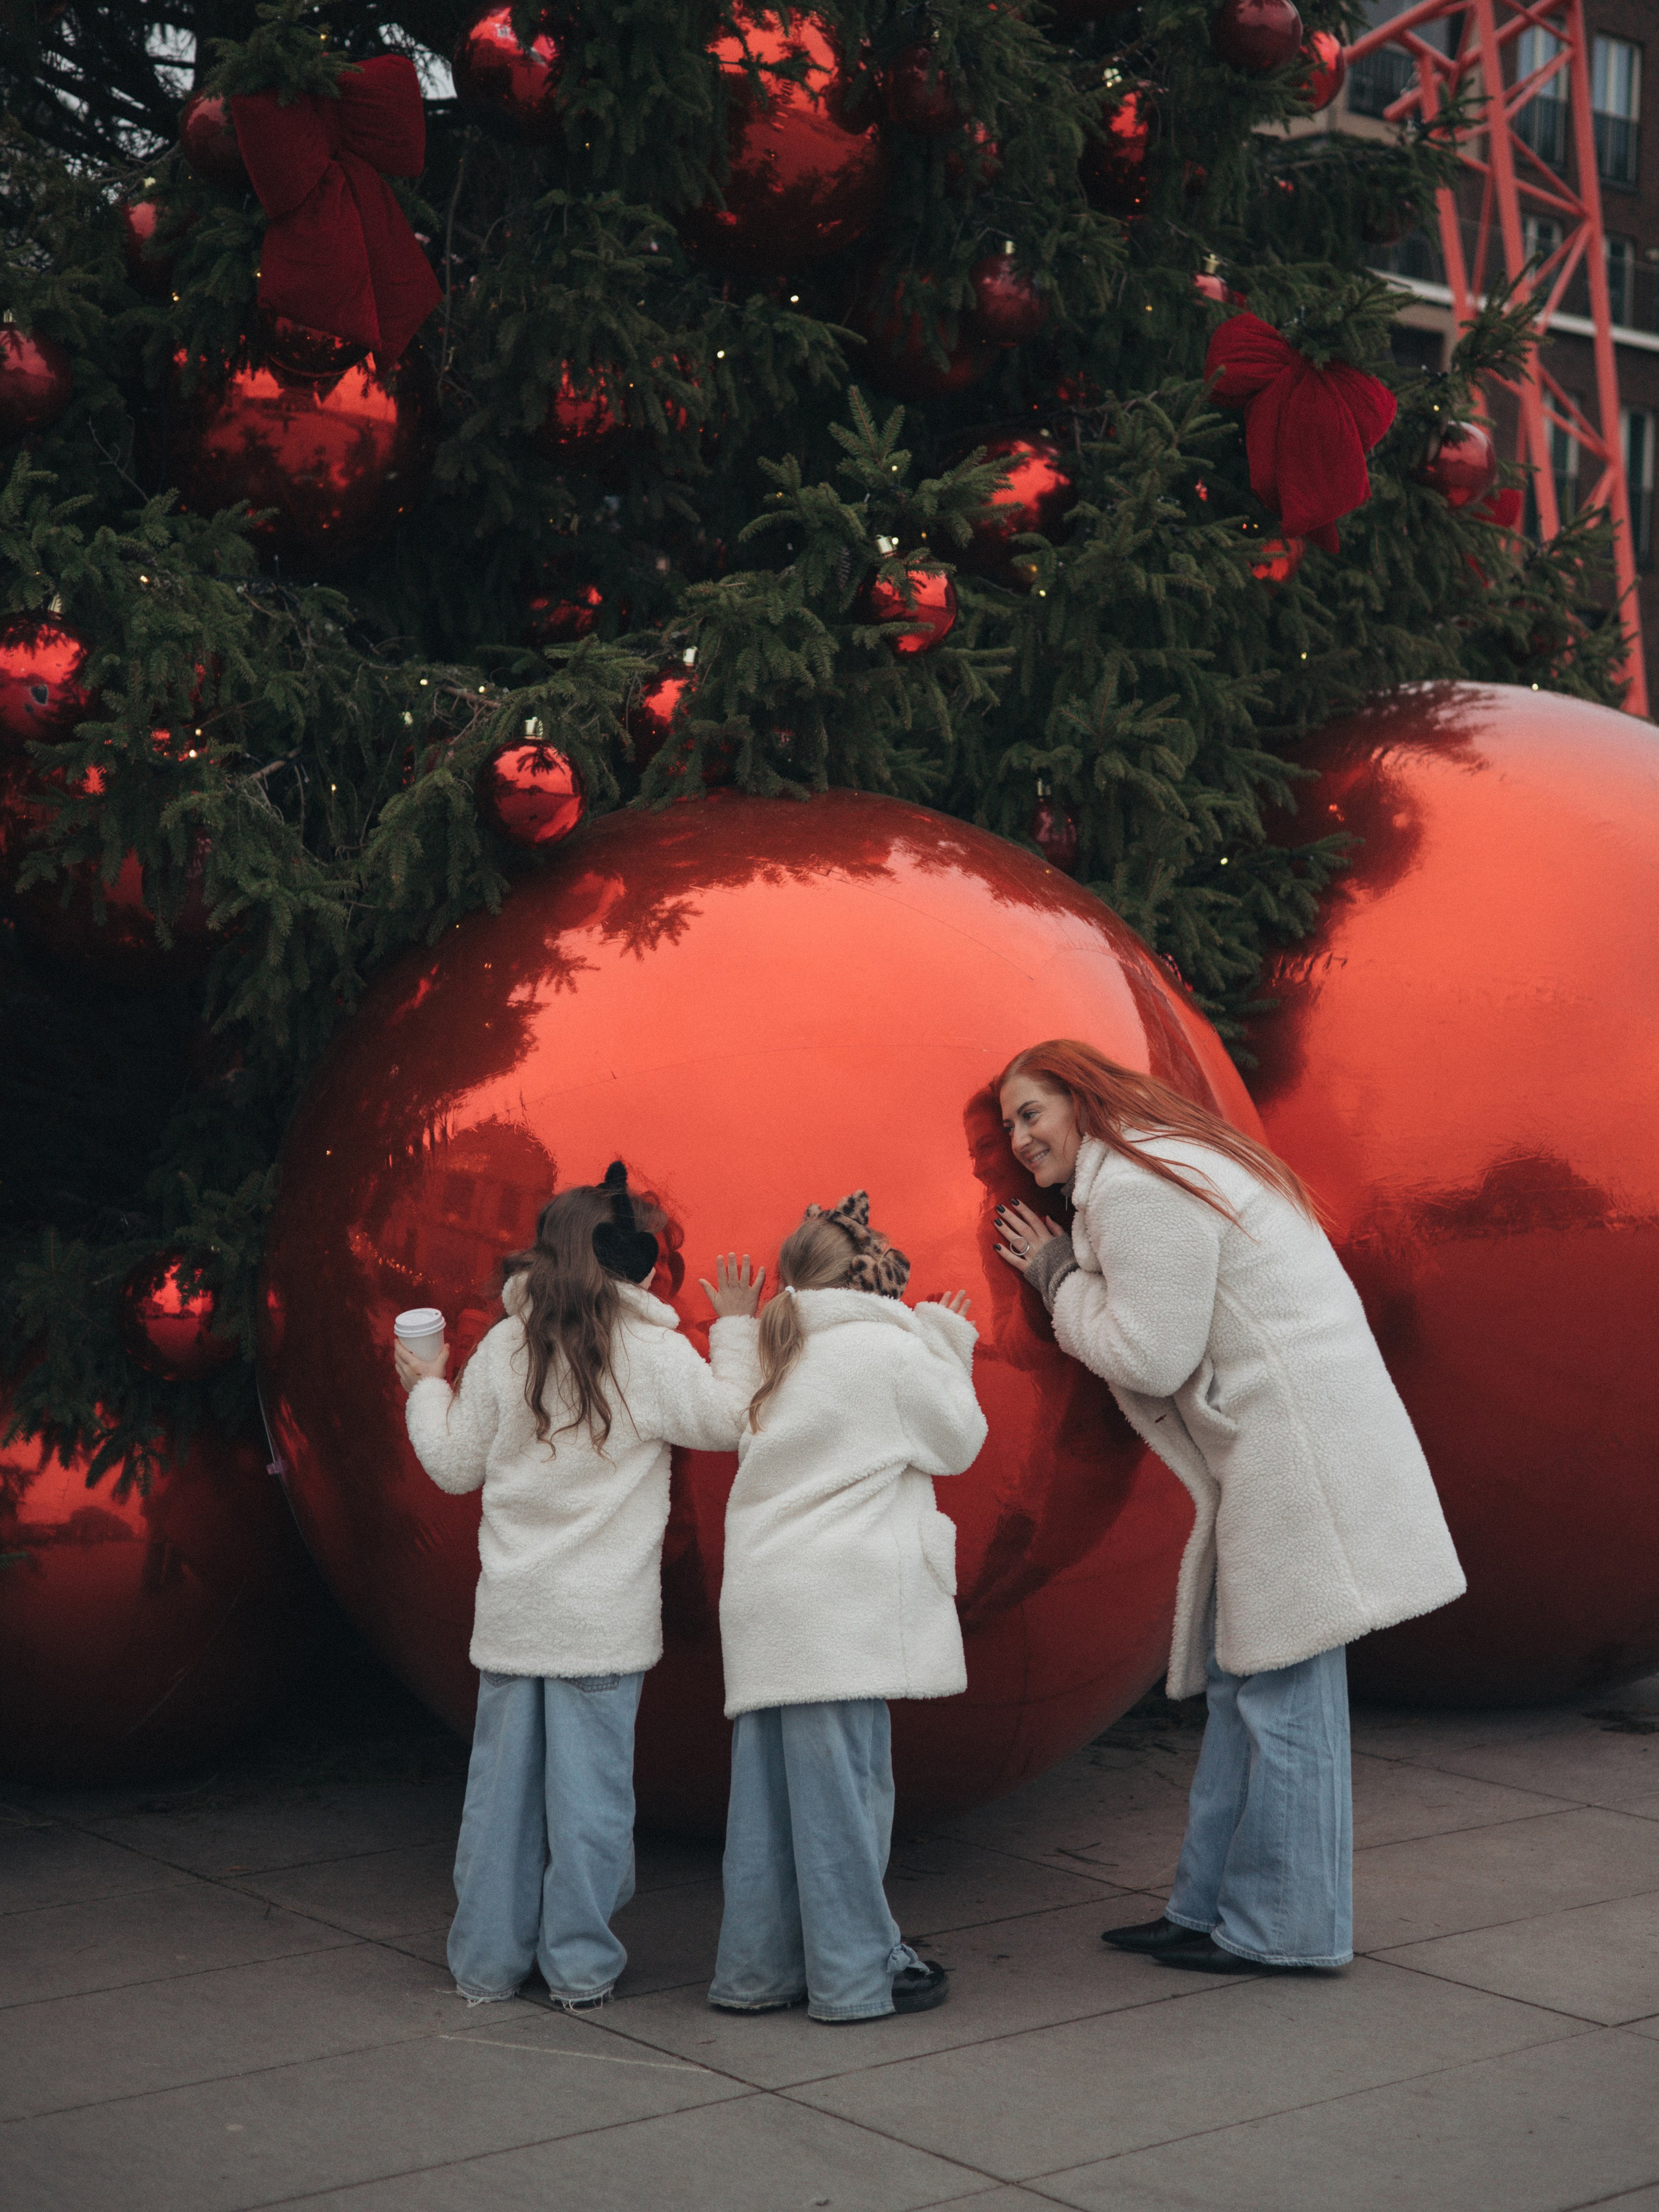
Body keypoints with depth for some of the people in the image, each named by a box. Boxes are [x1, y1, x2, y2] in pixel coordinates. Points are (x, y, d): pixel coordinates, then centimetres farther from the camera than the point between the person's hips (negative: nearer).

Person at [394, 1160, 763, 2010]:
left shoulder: (503, 1349, 2)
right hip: (604, 1617, -3)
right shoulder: (651, 1352, -7)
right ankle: (580, 1965, 9)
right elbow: (731, 1421, -2)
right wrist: (737, 1330, 8)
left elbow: (455, 1464, 9)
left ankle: (488, 1960, 18)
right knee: (590, 1783, 3)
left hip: (512, 1609, 3)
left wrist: (425, 1391, 26)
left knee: (502, 1781, 10)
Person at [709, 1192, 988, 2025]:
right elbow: (957, 1442, 5)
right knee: (844, 1784, -3)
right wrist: (948, 1351, 17)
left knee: (769, 1786, 11)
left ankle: (757, 1966, 16)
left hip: (763, 1601, 7)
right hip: (839, 1604, -7)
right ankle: (856, 1974, 2)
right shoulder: (889, 1351, -4)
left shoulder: (781, 1357, 17)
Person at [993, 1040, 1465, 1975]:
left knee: (1280, 1686, -4)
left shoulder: (1135, 1188, -13)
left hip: (1296, 1437, -11)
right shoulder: (1175, 1163, 20)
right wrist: (1065, 1276, 12)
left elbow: (1152, 1356, -16)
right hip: (1277, 1444, 11)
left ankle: (1283, 1928, 5)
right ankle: (1208, 1907, 22)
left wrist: (1060, 1278, -3)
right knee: (1238, 1680, 14)